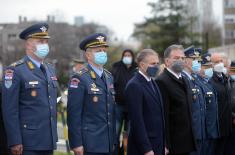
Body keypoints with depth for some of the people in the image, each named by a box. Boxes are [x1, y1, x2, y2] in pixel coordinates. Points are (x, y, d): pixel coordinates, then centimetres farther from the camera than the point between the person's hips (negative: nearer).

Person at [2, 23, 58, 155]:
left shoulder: (50, 69, 15)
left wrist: (54, 137, 16)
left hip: (49, 142, 7)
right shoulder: (15, 71, -8)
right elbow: (10, 110, -12)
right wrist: (15, 142, -16)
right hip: (28, 144, -7)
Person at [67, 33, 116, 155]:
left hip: (108, 144, 7)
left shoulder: (109, 77, 13)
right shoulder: (79, 79, -9)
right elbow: (73, 114, -13)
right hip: (89, 145, -7)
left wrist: (114, 140, 15)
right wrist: (76, 144, -16)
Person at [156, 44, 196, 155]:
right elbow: (163, 116, -18)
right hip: (173, 143, -8)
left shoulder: (183, 80, 16)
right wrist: (166, 145, -21)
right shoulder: (162, 82, -13)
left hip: (186, 142, 8)